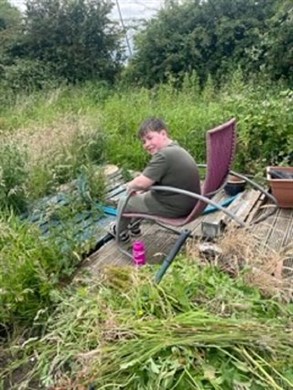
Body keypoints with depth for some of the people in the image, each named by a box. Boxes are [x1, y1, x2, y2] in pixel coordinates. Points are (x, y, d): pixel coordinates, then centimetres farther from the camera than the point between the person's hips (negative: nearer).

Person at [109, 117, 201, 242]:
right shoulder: (178, 150, 7)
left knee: (124, 203, 12)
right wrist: (143, 189, 9)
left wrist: (130, 186, -7)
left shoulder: (163, 155, -25)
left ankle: (122, 234, 38)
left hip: (172, 208, -9)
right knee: (139, 196, 31)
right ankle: (134, 227, 46)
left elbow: (141, 183, -28)